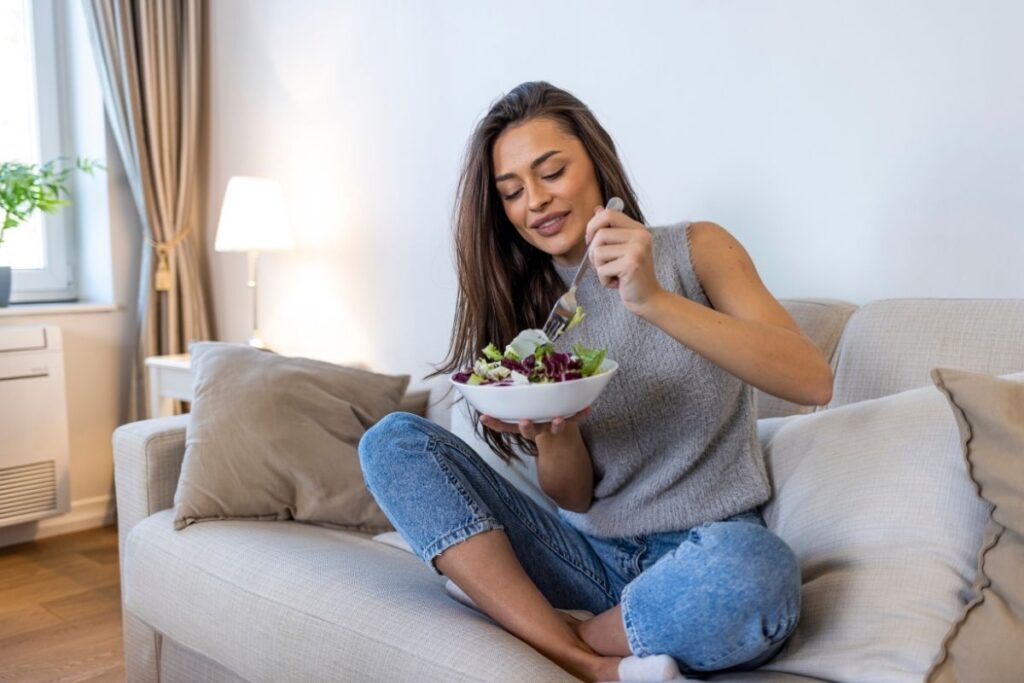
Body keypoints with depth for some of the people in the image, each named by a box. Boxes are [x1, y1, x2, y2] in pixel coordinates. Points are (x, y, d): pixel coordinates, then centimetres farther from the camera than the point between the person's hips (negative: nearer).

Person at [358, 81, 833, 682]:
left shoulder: (694, 251, -1)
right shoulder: (529, 308, 7)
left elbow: (814, 382, -17)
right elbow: (575, 496, 3)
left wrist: (655, 300, -27)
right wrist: (553, 435, -20)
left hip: (706, 548, -3)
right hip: (591, 557, 3)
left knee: (754, 572, -39)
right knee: (393, 440, -11)